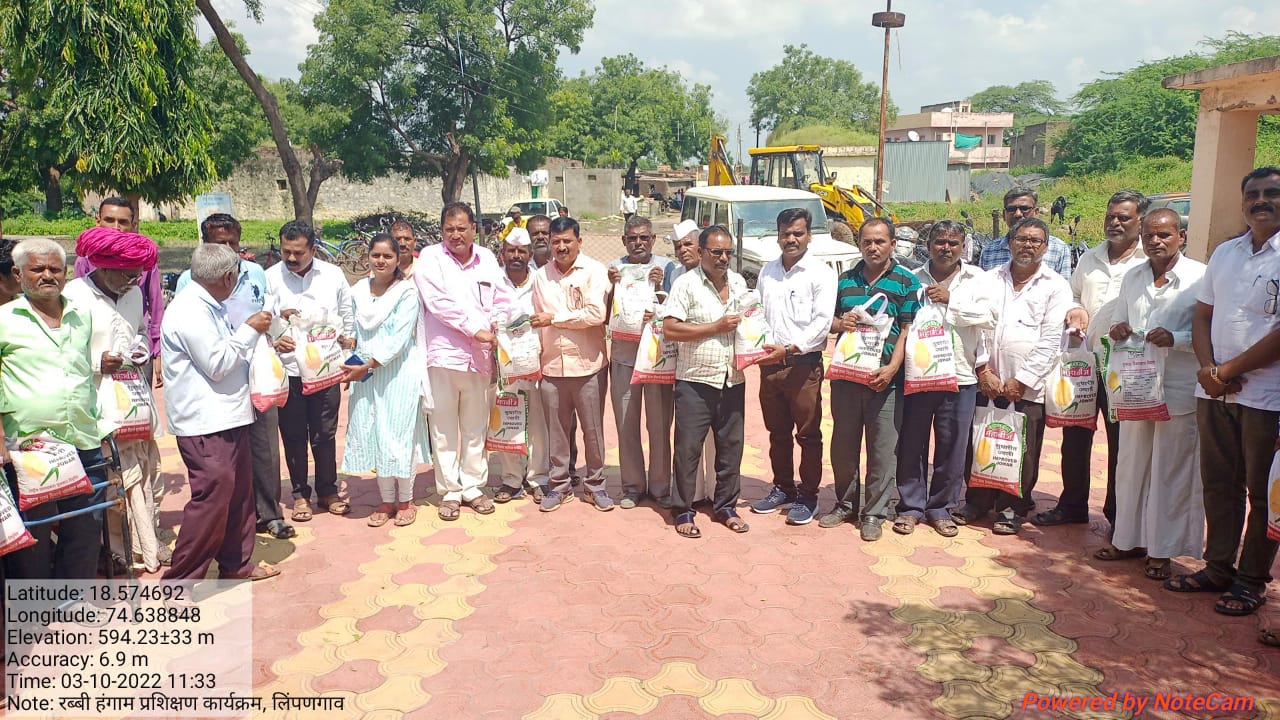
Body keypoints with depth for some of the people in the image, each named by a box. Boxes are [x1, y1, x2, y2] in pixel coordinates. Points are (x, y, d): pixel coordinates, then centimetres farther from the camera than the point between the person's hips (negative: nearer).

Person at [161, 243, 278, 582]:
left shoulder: (210, 307, 15)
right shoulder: (189, 311, -17)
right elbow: (217, 364, -19)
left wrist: (264, 342, 19)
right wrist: (250, 329, -13)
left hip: (227, 417, 11)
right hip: (205, 425, -10)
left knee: (239, 494, 17)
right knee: (211, 499, -8)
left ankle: (236, 564, 31)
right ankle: (180, 579, 4)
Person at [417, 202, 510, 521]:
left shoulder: (487, 258, 12)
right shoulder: (430, 258, 0)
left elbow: (502, 301, 10)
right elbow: (439, 303, -11)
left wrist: (494, 329, -9)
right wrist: (476, 329, -13)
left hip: (479, 356, 3)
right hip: (443, 354, -3)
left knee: (476, 428, 11)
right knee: (444, 429, 3)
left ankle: (472, 486, 22)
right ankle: (449, 491, 13)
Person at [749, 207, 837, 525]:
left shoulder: (821, 272, -5)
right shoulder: (768, 271, 13)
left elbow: (822, 322, -13)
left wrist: (788, 349, -20)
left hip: (804, 364, -5)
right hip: (769, 364, 5)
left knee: (808, 435, 3)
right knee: (778, 432, 15)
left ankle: (807, 496, 15)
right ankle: (782, 489, 29)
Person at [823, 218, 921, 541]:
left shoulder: (906, 281, 1)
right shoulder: (845, 279, 12)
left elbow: (908, 330, -4)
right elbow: (828, 319, 17)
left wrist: (892, 368, -17)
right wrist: (840, 323, -8)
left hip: (884, 378, -3)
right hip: (845, 374, 4)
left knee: (882, 448, 2)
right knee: (843, 444, 10)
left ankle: (874, 513, 13)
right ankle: (845, 504, 26)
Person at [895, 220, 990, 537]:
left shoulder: (976, 278, 7)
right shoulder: (913, 279, 8)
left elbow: (986, 314, -10)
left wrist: (950, 299, -12)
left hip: (960, 376, 0)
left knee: (952, 447, 7)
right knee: (912, 444, 5)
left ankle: (941, 508, 22)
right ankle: (911, 507, 18)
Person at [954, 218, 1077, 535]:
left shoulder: (1056, 286, 1)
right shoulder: (988, 280, 9)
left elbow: (1050, 341, -5)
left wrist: (1021, 380, -10)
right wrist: (983, 371, -5)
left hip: (1028, 387, -2)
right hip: (986, 382, 2)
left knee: (1022, 452, 3)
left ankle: (1012, 508, 20)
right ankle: (977, 502, 25)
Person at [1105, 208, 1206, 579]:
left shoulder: (1200, 277, -8)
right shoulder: (1133, 278, 11)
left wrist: (1176, 338, -24)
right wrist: (1117, 330, -3)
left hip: (1179, 391, -5)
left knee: (1171, 472, 4)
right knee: (1131, 466, 13)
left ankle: (1162, 550, 16)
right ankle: (1128, 538, 27)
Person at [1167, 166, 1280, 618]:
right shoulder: (1225, 253, 12)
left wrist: (1229, 370, -11)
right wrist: (1207, 368, -4)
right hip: (1214, 392, 5)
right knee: (1218, 485, 13)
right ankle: (1218, 567, 25)